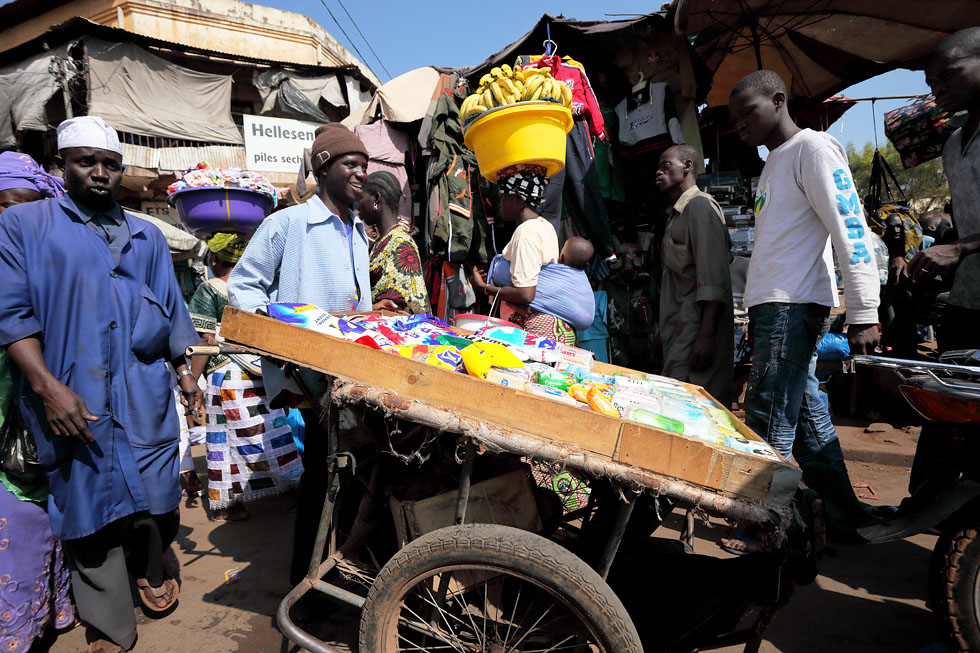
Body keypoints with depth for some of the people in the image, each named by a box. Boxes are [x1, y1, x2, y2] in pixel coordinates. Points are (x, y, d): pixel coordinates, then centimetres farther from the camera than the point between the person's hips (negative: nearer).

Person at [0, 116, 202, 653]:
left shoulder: (146, 235, 18)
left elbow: (170, 309, 21)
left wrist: (184, 371, 16)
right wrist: (48, 386, -14)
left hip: (144, 391, 3)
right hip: (72, 398, -3)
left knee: (157, 498, 6)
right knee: (88, 506, 3)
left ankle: (149, 570, 36)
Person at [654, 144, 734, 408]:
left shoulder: (700, 205, -6)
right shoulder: (676, 214, 24)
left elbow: (713, 278, -17)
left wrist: (706, 335, -23)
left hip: (696, 328, -9)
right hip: (678, 332, 9)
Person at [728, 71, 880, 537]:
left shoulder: (812, 148, -5)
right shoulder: (775, 163, 23)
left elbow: (851, 231, -14)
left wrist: (863, 316, -19)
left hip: (793, 306, -9)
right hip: (774, 307, 9)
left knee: (766, 420, -9)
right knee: (805, 415, 11)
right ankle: (843, 518, 20)